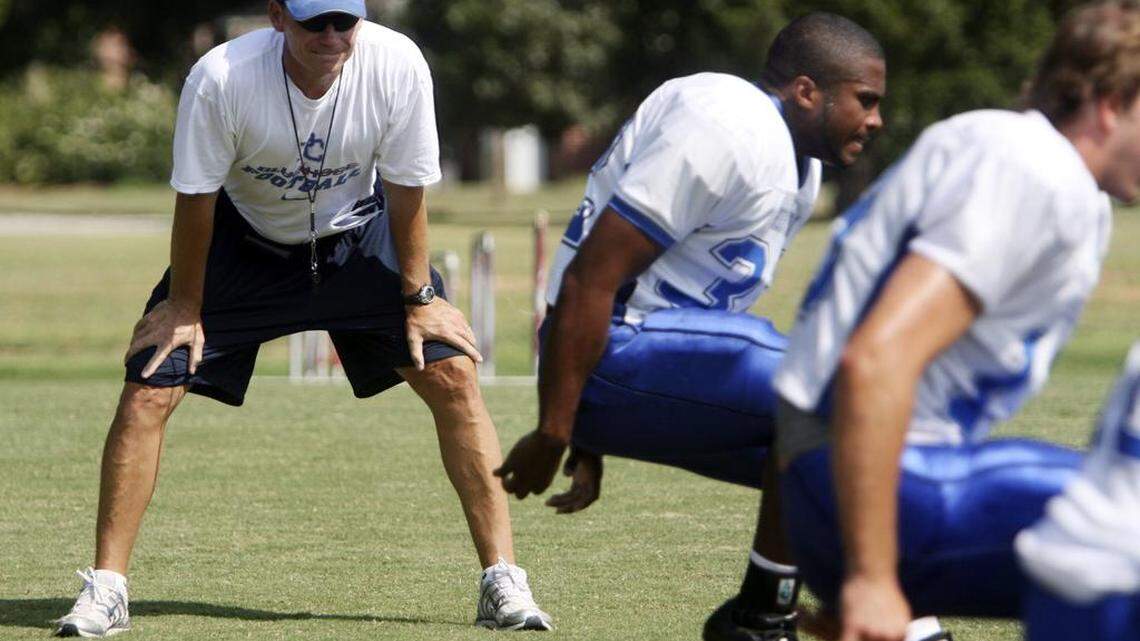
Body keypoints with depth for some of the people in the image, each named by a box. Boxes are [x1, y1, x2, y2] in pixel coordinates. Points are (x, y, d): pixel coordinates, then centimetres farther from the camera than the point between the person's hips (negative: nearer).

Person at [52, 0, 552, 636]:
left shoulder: (397, 64, -27)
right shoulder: (221, 76, -31)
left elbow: (406, 189, -14)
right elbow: (196, 198, -18)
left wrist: (418, 298, -9)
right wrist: (184, 309, -10)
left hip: (357, 237, 1)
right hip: (245, 242, -1)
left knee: (453, 374, -12)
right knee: (149, 389, -12)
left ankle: (502, 581, -4)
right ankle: (106, 589, -1)